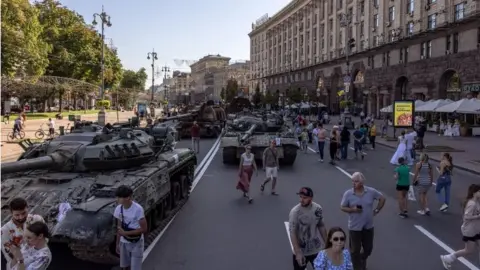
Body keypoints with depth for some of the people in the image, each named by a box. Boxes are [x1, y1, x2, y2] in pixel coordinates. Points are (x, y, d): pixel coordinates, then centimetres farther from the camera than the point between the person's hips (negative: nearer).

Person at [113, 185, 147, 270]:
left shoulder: (138, 209, -24)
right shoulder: (118, 209, -7)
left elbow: (144, 229, -20)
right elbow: (119, 227, 7)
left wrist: (125, 233, -20)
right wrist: (118, 243, 10)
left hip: (136, 243, -5)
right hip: (124, 243, 5)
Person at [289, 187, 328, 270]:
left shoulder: (318, 209, -7)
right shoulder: (295, 212, -22)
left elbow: (321, 226, 7)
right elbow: (292, 233, -21)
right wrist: (298, 252, -26)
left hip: (316, 250, 4)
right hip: (300, 251, -4)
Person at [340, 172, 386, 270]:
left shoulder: (371, 191, -9)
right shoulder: (348, 194, -13)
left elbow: (382, 198, 7)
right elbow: (342, 207, -5)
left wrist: (377, 210, 1)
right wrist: (352, 209, -23)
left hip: (368, 226, 2)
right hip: (354, 227, -2)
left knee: (368, 248, 18)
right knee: (355, 250, 7)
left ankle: (362, 260, 49)